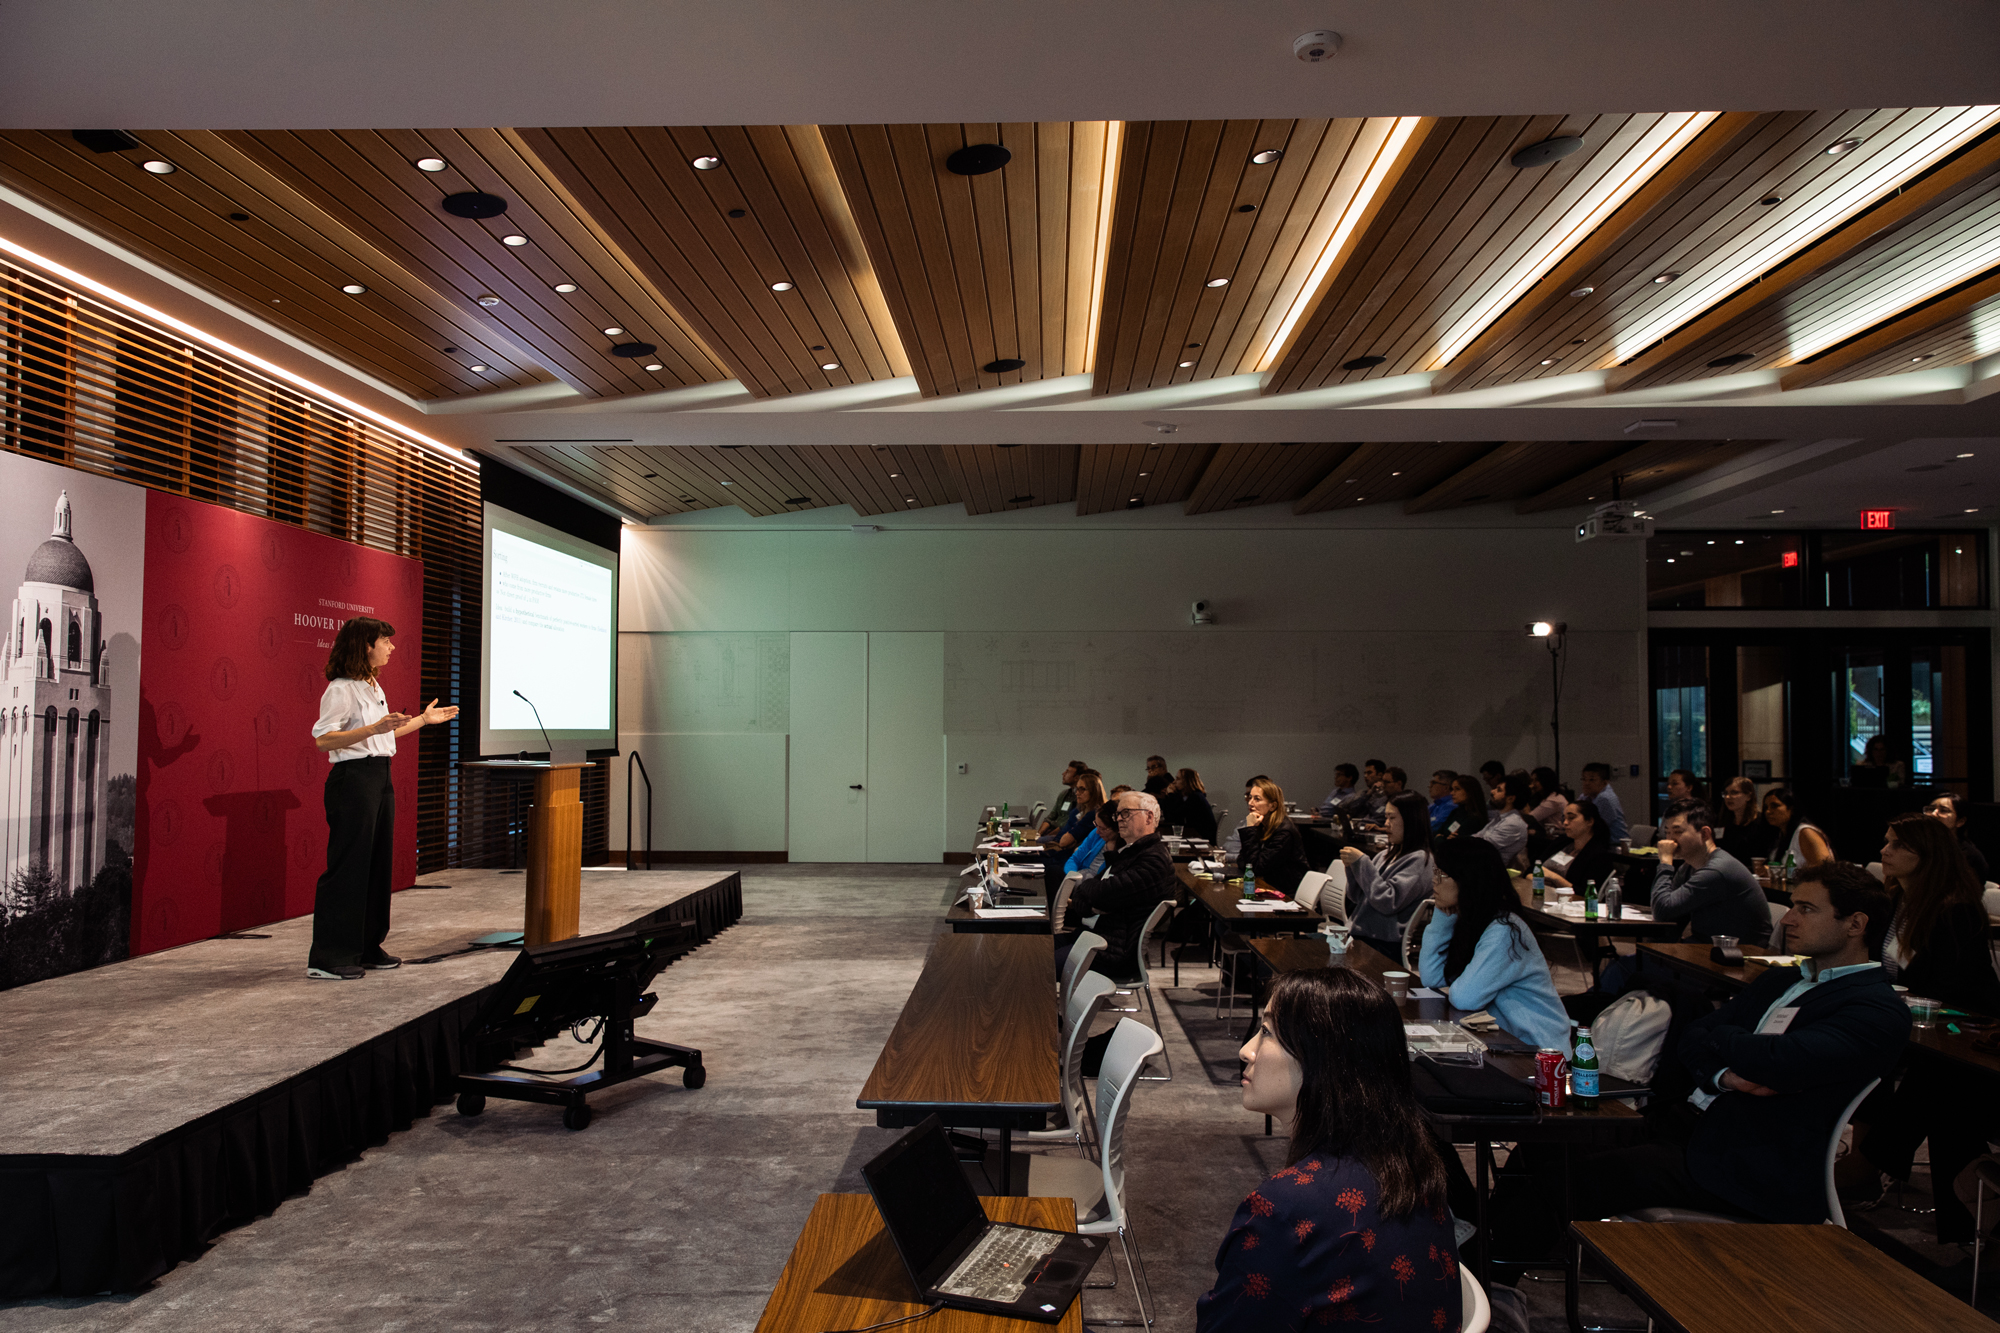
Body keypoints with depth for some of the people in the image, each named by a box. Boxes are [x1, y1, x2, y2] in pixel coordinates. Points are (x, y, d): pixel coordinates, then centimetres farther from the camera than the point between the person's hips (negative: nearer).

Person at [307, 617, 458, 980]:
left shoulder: (373, 686, 17)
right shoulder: (341, 688, -12)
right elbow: (323, 739, -21)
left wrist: (424, 719, 27)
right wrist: (375, 728, -30)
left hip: (379, 777, 10)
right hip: (353, 777, -10)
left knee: (378, 863, 12)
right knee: (348, 865, -7)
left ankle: (367, 948, 20)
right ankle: (326, 958, 0)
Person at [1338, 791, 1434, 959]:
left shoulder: (1419, 859, -9)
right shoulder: (1386, 854, 15)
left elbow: (1387, 903, -19)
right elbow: (1356, 897, 17)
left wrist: (1362, 862, -15)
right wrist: (1351, 866, 0)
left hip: (1383, 944, -8)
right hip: (1358, 933, 8)